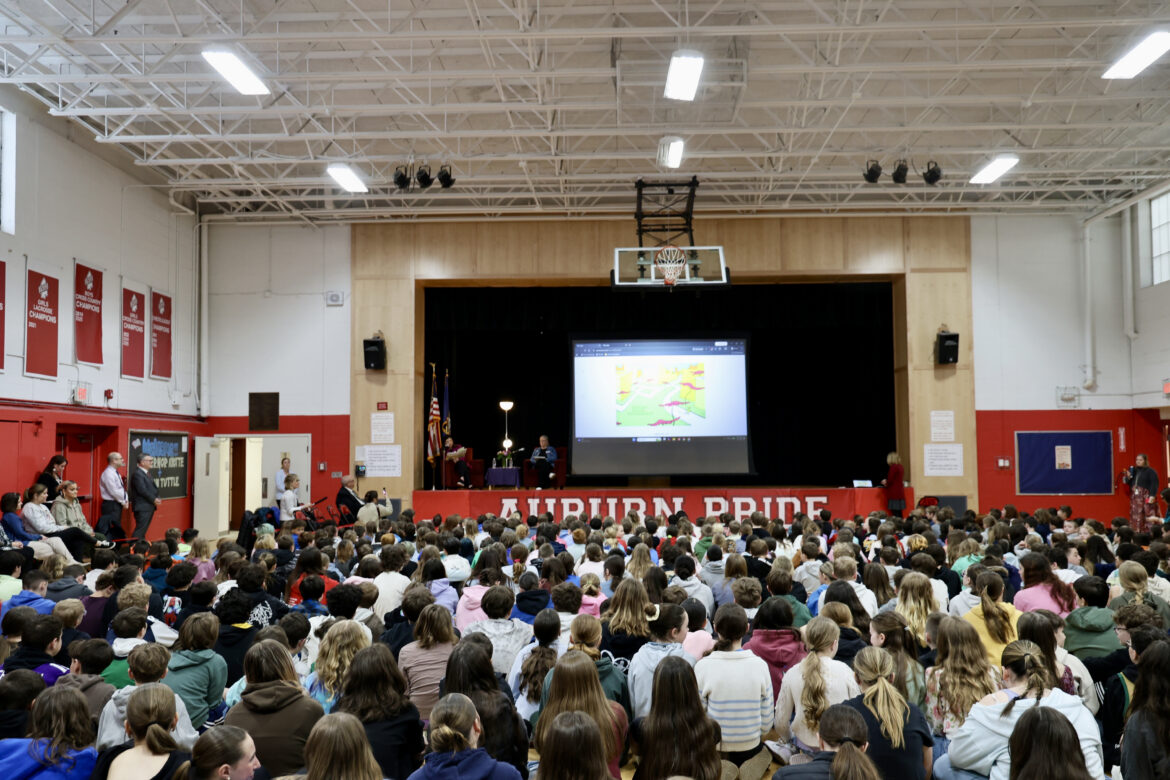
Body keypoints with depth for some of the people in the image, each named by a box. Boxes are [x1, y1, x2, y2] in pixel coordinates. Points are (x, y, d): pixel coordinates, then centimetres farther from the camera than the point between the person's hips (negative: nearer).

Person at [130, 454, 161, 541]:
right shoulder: (137, 474, -14)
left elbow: (152, 488, 19)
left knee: (143, 531, 11)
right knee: (140, 530, -11)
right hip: (142, 508, -10)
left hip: (149, 507, 10)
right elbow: (142, 490, -20)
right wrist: (154, 500, -14)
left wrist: (157, 499, 2)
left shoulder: (147, 473, 17)